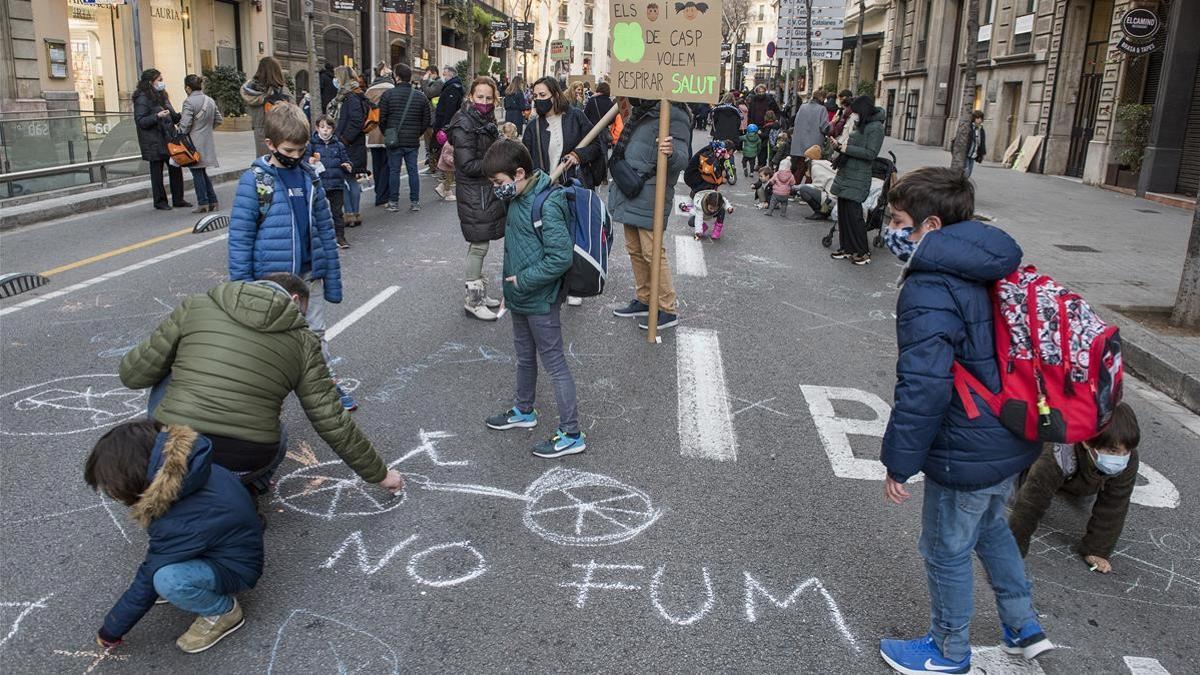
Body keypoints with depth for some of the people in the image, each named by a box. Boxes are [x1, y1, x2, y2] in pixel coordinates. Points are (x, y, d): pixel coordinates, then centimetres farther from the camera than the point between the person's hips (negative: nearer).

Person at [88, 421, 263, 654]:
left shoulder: (179, 522, -35)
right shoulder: (180, 466, -17)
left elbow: (146, 581, -21)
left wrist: (111, 631, -6)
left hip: (234, 569, -8)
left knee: (166, 580, -33)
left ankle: (225, 612, -5)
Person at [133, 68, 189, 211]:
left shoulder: (161, 95, 15)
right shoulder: (142, 98, -10)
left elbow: (172, 116, 23)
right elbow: (140, 121, -15)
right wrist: (157, 116, -26)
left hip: (169, 140, 7)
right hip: (154, 143, -7)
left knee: (176, 169, 6)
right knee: (157, 171, 2)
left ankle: (178, 199, 15)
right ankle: (160, 201, 11)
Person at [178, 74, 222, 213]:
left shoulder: (189, 101, -14)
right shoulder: (210, 101, 7)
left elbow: (185, 124, -18)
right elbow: (218, 119, 13)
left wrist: (180, 134, -3)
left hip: (194, 142, -7)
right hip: (207, 142, 7)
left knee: (197, 173, 1)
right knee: (203, 173, 17)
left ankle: (203, 203, 3)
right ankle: (213, 202, 14)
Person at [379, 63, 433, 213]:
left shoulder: (388, 94, -6)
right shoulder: (421, 96, 2)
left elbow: (381, 118, -5)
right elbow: (426, 121, 5)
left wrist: (387, 134, 10)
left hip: (394, 140, -2)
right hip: (413, 141, 2)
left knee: (394, 171, 5)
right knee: (413, 171, 8)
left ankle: (393, 202, 9)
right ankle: (415, 202, 10)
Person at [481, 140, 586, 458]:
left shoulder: (547, 206, -24)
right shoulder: (518, 199, 5)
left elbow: (561, 257, -28)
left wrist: (524, 280, -20)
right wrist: (511, 288, 14)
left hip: (541, 302, -9)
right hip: (520, 298, 9)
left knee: (555, 364, -1)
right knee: (524, 356, 24)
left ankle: (571, 434, 9)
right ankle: (524, 411, 45)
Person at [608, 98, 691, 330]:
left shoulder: (673, 116, -15)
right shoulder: (640, 112, 13)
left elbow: (682, 158, -26)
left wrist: (672, 153, -43)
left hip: (650, 195, -10)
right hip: (631, 193, 10)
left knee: (653, 252, -7)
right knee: (634, 249, 17)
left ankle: (668, 310, 3)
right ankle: (644, 300, 31)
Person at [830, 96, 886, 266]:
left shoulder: (876, 128, -10)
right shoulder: (861, 126, 16)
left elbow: (870, 153, -17)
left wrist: (847, 149, -15)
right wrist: (839, 146, 9)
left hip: (857, 178, -9)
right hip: (846, 174, 9)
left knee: (853, 213, -8)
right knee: (843, 212, 10)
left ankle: (863, 252, 1)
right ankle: (846, 248, 19)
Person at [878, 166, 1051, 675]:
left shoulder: (928, 290, -25)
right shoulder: (991, 268, 4)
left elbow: (923, 388, -29)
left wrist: (899, 462, -19)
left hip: (967, 454, -9)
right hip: (1014, 440, 9)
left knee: (946, 551, 13)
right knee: (990, 527, 31)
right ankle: (1024, 628, 45)